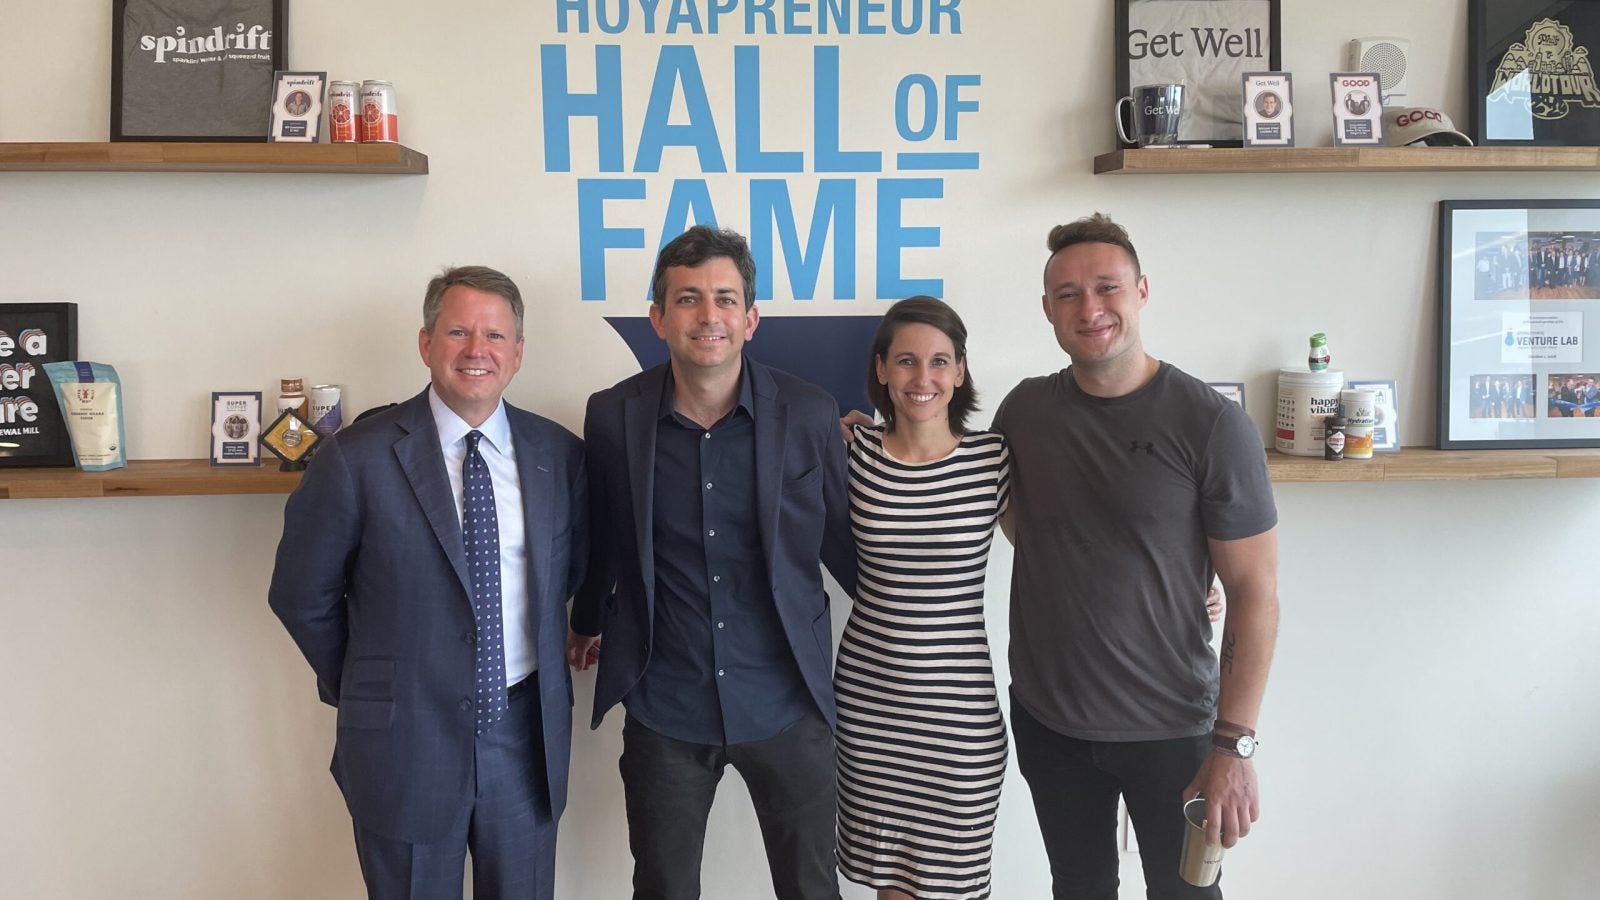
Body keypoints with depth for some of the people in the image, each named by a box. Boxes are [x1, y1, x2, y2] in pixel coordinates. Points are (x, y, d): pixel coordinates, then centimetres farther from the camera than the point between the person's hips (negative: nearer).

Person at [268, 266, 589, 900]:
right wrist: (361, 687, 4)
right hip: (406, 736, -3)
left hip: (527, 733, 3)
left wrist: (546, 659, 9)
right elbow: (301, 595, -2)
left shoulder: (558, 454, -1)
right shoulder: (357, 459, -12)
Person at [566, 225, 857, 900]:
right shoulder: (613, 416, -6)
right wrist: (586, 624, 22)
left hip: (786, 706, 0)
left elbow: (841, 541, 4)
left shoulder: (811, 417, -9)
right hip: (664, 710, 1)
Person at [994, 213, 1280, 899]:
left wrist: (1234, 744, -16)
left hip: (1171, 729, -3)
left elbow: (1255, 592, -12)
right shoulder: (1025, 410, -1)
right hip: (1045, 718, 3)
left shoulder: (1211, 425, -13)